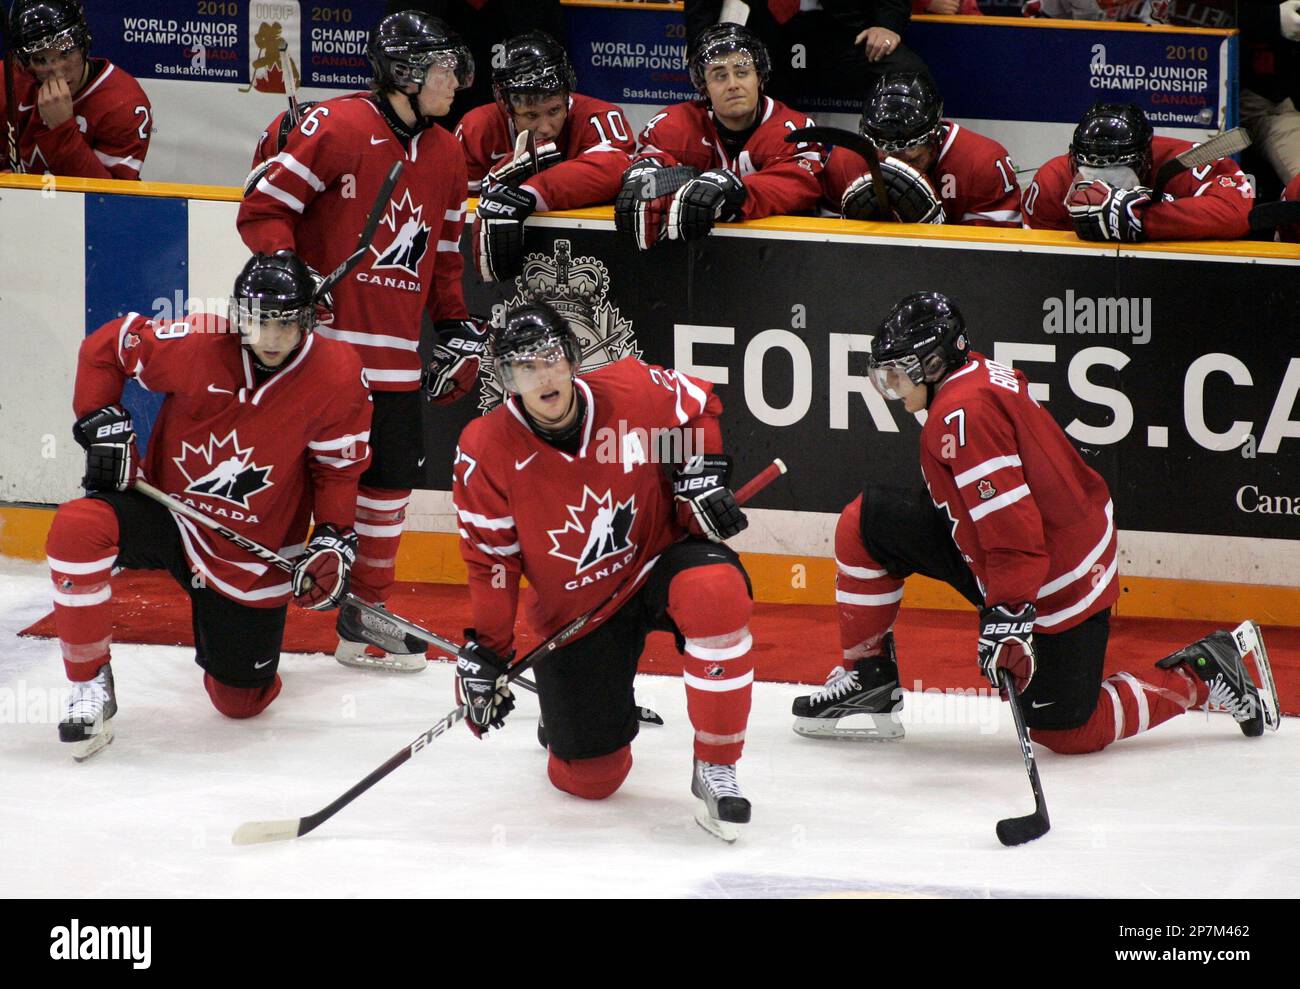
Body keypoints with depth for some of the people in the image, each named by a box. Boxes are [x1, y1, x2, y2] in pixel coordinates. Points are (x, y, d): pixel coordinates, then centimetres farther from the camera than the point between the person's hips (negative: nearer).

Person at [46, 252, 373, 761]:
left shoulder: (337, 375, -16)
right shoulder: (195, 345, -20)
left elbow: (339, 467, -2)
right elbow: (105, 347, -3)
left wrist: (335, 540, -13)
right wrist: (102, 423, -12)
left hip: (251, 555, 1)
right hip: (167, 508, -1)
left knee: (241, 700, 7)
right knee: (78, 528, -33)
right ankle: (91, 685, -17)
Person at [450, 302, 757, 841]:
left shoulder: (635, 391, -16)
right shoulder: (485, 452, -16)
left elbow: (698, 407, 7)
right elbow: (490, 559, -7)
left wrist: (701, 474, -8)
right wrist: (485, 652, -9)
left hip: (660, 560, 0)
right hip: (573, 610, 1)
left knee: (716, 591, -39)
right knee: (590, 778, -2)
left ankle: (715, 770, -24)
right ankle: (564, 714, 40)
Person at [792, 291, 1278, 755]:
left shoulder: (963, 412, -25)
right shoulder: (983, 376, 5)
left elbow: (1010, 521, -33)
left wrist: (1007, 613, -37)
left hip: (1055, 585, -10)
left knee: (1065, 731, -1)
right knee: (866, 522, 3)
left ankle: (1200, 673, 11)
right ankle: (869, 678, 10)